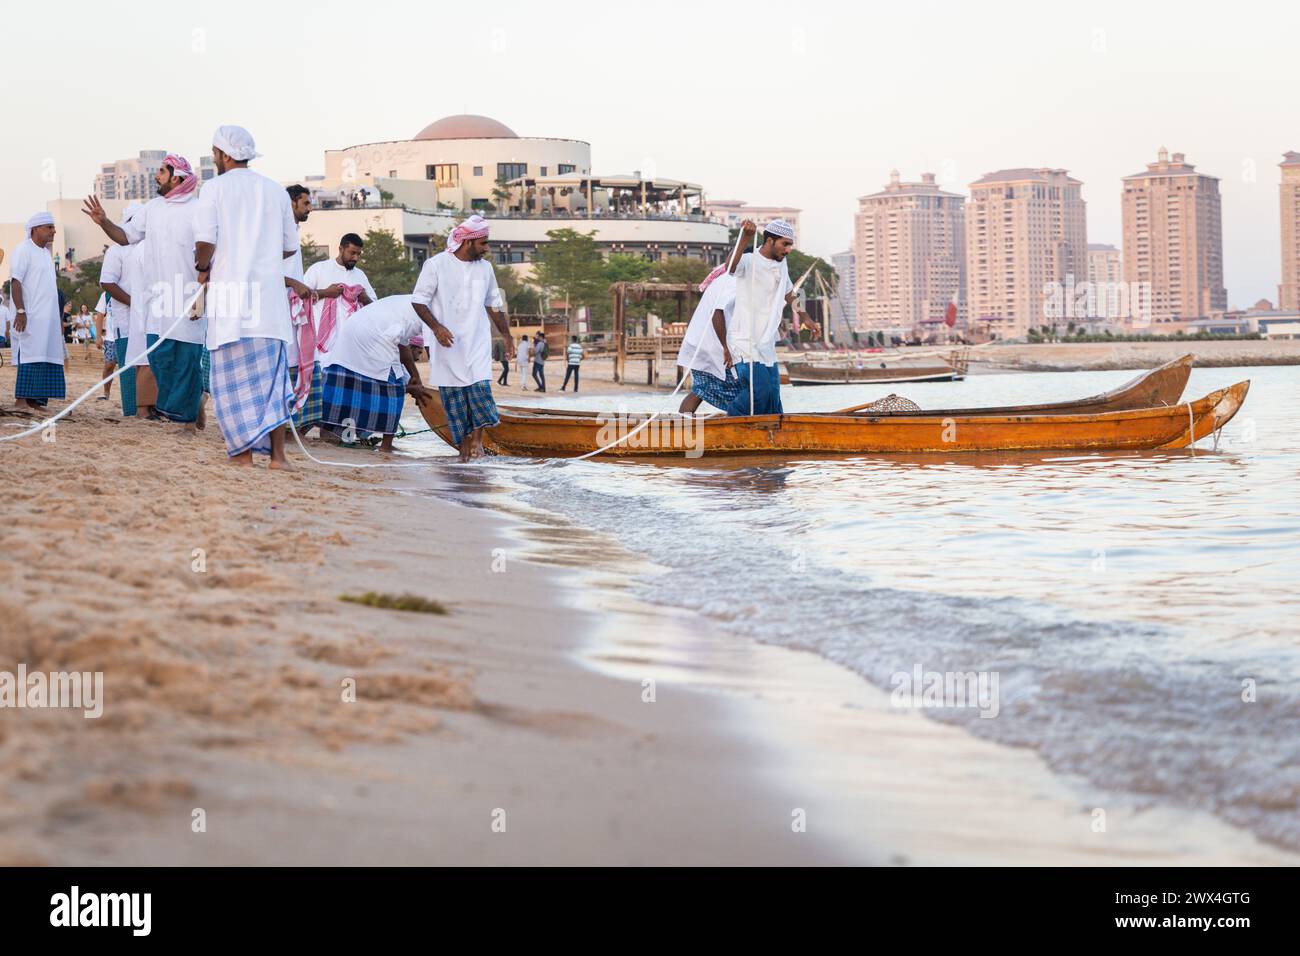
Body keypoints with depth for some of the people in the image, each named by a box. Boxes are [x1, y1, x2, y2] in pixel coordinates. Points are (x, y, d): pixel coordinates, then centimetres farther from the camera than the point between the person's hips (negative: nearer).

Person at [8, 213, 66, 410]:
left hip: (47, 318, 9)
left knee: (46, 359, 3)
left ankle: (35, 400, 3)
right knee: (30, 356, -14)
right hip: (29, 317, -9)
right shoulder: (24, 250, -6)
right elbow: (15, 281, -14)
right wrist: (20, 310, -23)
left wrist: (58, 319, 22)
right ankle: (21, 399, -14)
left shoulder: (45, 252, 20)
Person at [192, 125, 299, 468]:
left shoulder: (215, 188, -2)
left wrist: (203, 268, 7)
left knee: (233, 376, 0)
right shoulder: (276, 190, 11)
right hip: (270, 292, 4)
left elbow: (205, 240, -12)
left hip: (230, 291, -4)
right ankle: (277, 453, 4)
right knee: (272, 374, 8)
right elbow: (290, 246, 12)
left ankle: (244, 455, -3)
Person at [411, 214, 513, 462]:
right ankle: (463, 444, 6)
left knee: (480, 386, -14)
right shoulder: (436, 264, -5)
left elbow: (493, 305, 21)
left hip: (477, 341, 3)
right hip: (448, 343, -3)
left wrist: (506, 336, 22)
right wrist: (436, 327, -18)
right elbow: (419, 301, -5)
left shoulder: (485, 267, 10)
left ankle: (477, 438, -2)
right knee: (453, 394, -2)